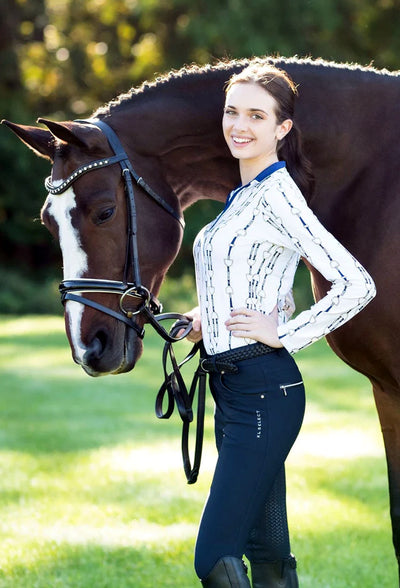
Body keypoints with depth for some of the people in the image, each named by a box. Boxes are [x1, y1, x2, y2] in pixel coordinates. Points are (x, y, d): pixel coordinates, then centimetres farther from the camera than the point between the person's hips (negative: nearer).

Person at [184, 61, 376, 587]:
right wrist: (206, 319, 13)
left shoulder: (276, 195, -14)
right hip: (232, 386, 10)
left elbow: (357, 285, -21)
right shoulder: (242, 196, 14)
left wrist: (285, 335, -15)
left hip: (263, 389, -10)